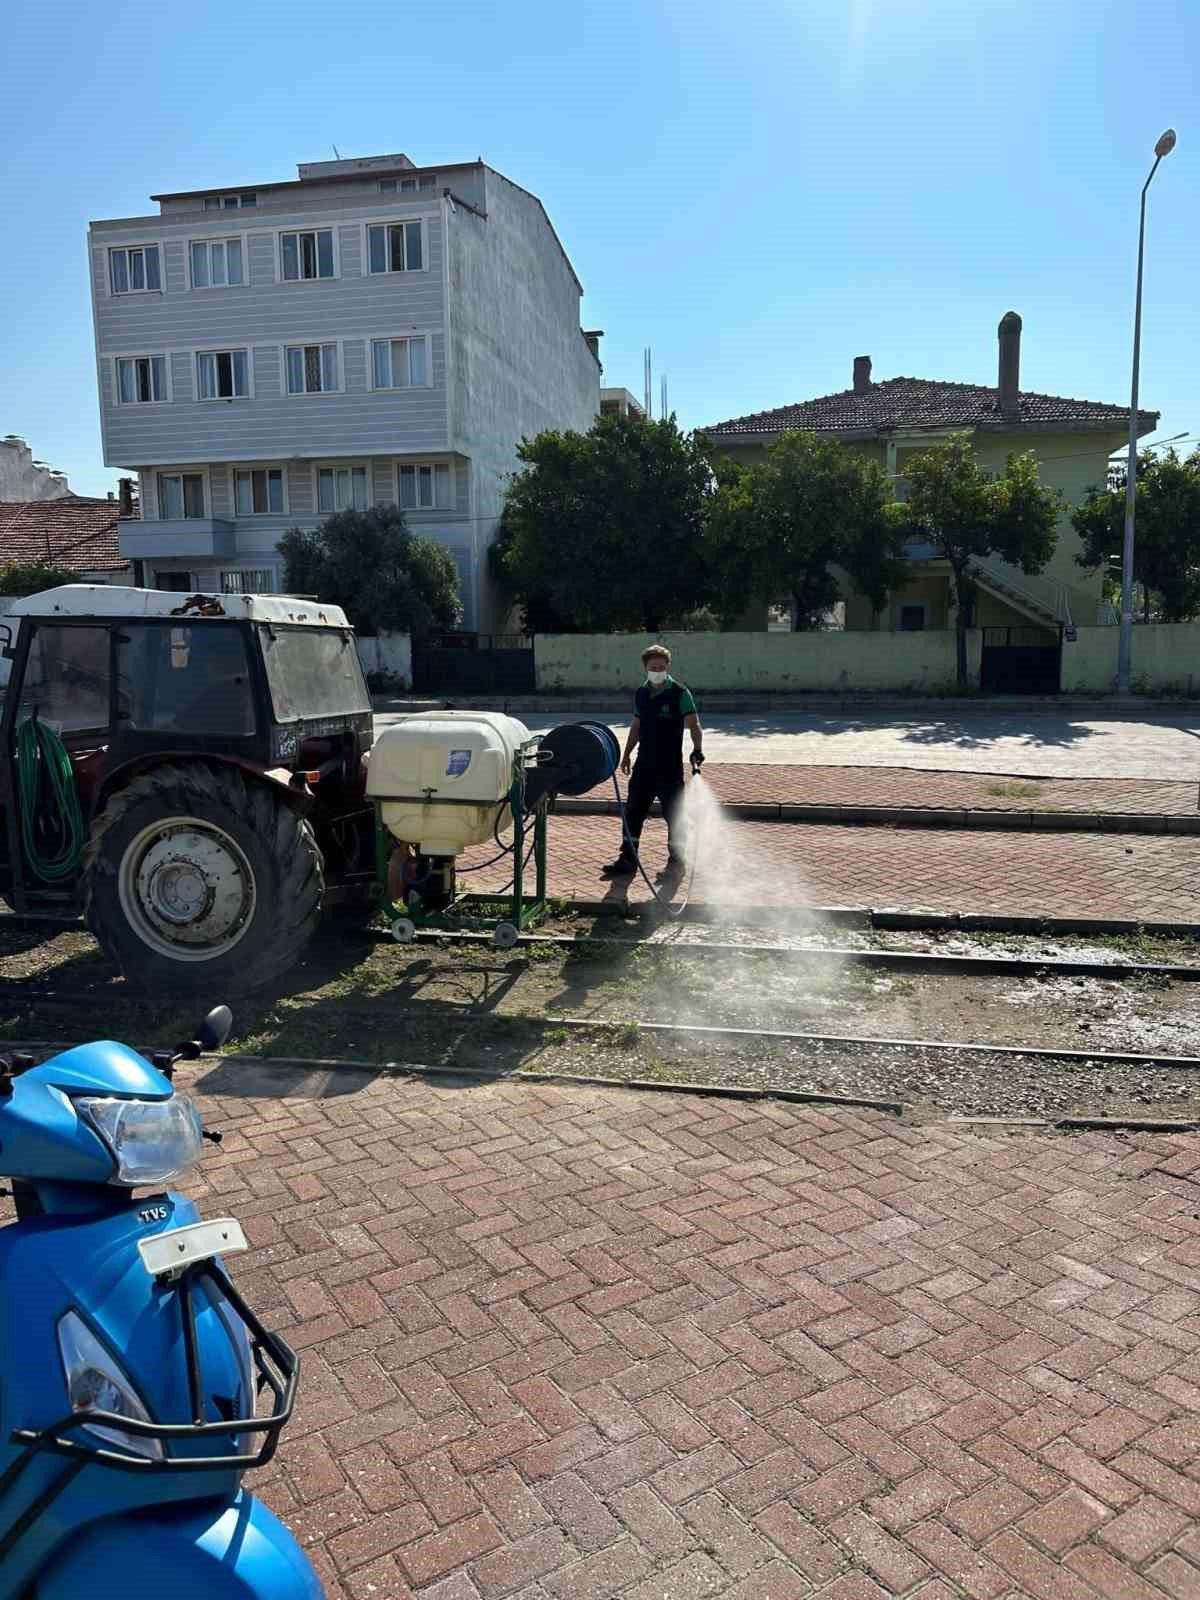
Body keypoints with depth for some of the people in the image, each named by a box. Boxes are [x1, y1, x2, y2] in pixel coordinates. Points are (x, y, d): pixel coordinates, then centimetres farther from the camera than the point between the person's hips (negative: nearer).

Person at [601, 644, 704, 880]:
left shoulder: (680, 693, -8)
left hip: (670, 765, -6)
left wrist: (697, 750, -27)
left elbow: (693, 725, -13)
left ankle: (676, 862, 14)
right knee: (633, 810, 7)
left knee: (673, 814, 2)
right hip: (644, 763, 6)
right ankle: (627, 860, 16)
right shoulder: (641, 694, 10)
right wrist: (626, 754, 18)